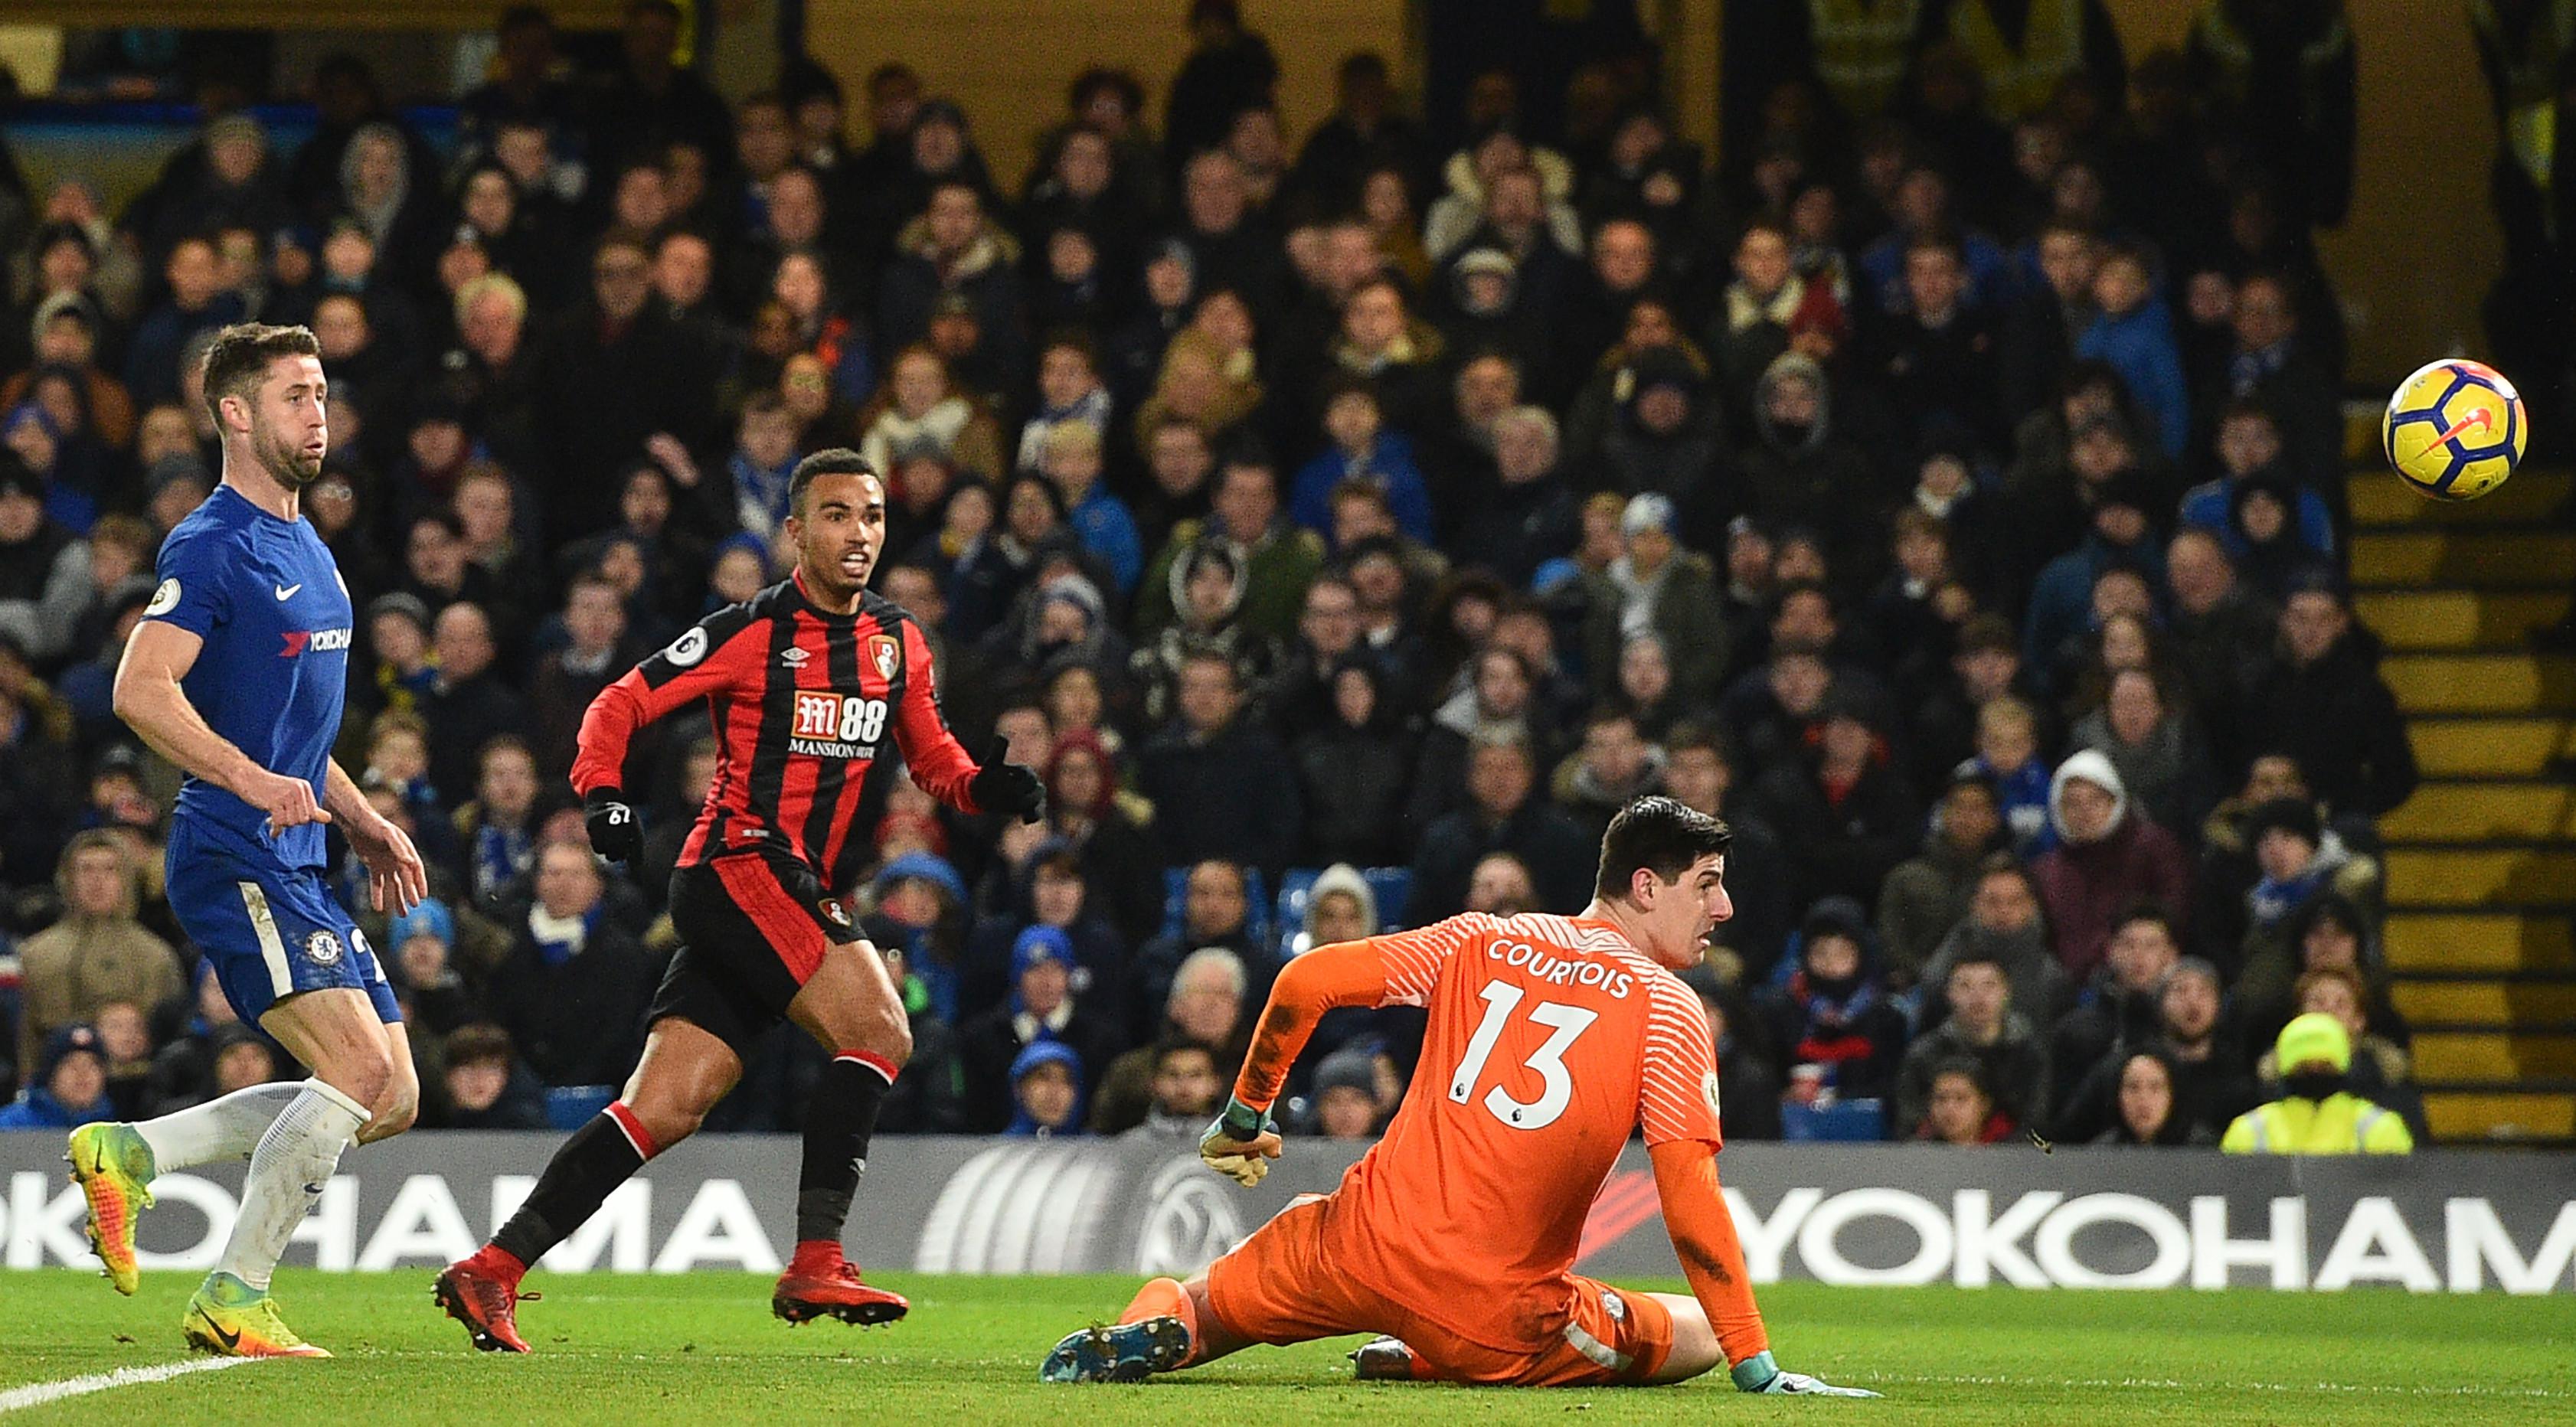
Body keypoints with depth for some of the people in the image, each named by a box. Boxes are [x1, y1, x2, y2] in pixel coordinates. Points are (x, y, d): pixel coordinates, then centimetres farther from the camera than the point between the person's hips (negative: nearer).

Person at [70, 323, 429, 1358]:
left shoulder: (307, 551, 20)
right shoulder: (215, 546, -10)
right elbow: (141, 690, -21)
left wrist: (364, 826, 22)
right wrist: (255, 783, -31)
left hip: (295, 868, 9)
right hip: (235, 861, -9)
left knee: (390, 1098, 4)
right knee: (364, 1068, -19)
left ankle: (129, 1153, 9)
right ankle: (232, 1301, -11)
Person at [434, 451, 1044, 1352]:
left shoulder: (898, 643, 14)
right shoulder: (753, 633, -6)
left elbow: (931, 756, 24)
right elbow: (621, 703, -3)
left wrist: (987, 787, 3)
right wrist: (602, 790, -20)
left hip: (798, 892, 7)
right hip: (736, 865, -7)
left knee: (666, 1109, 0)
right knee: (879, 1031, -20)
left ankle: (493, 1270, 1)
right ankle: (815, 1264, -20)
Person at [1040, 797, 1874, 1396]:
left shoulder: (1480, 942, 9)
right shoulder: (1669, 1009, -4)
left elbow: (1306, 981, 4)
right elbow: (1690, 1200, -11)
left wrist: (1247, 1116, 20)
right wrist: (1758, 1371, -9)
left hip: (1367, 1246, 4)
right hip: (1499, 1310, -4)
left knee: (1198, 1310, 30)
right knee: (1699, 1335, 17)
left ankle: (1160, 1328, -11)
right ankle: (1429, 1362, -2)